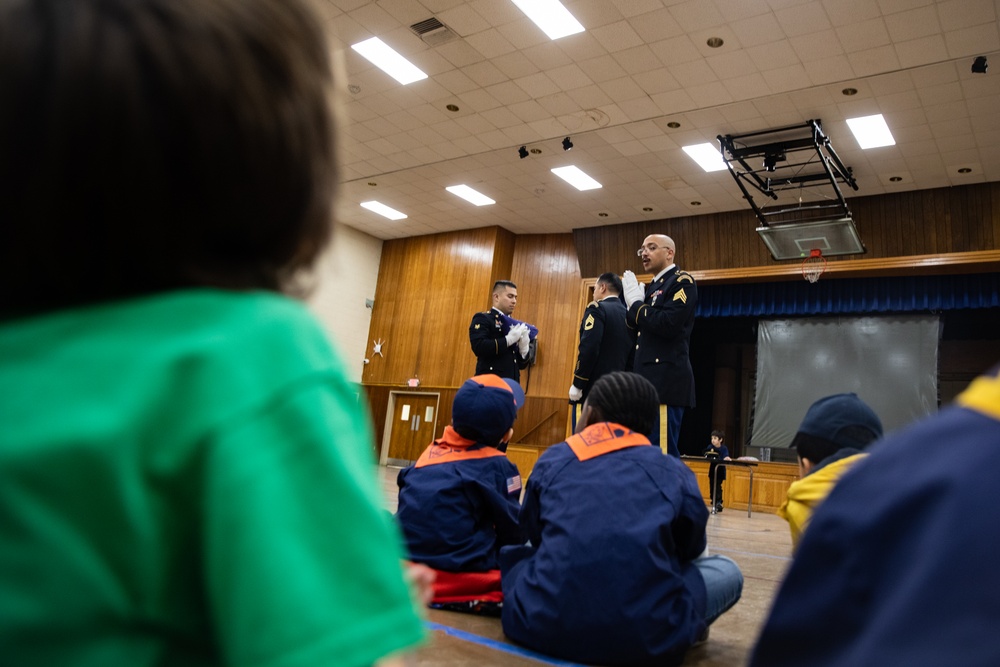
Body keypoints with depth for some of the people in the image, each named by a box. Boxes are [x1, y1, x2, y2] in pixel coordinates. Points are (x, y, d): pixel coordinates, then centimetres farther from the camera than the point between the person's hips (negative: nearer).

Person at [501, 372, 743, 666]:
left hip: (542, 625, 0)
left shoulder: (551, 460, 7)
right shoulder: (674, 472, 5)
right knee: (725, 570, 25)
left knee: (512, 551, 31)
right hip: (646, 638, 0)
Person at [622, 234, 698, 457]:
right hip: (647, 382, 9)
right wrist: (634, 304, 5)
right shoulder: (650, 288, 22)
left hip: (666, 381, -9)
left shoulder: (682, 282, -3)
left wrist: (636, 304, -6)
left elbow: (668, 324, -19)